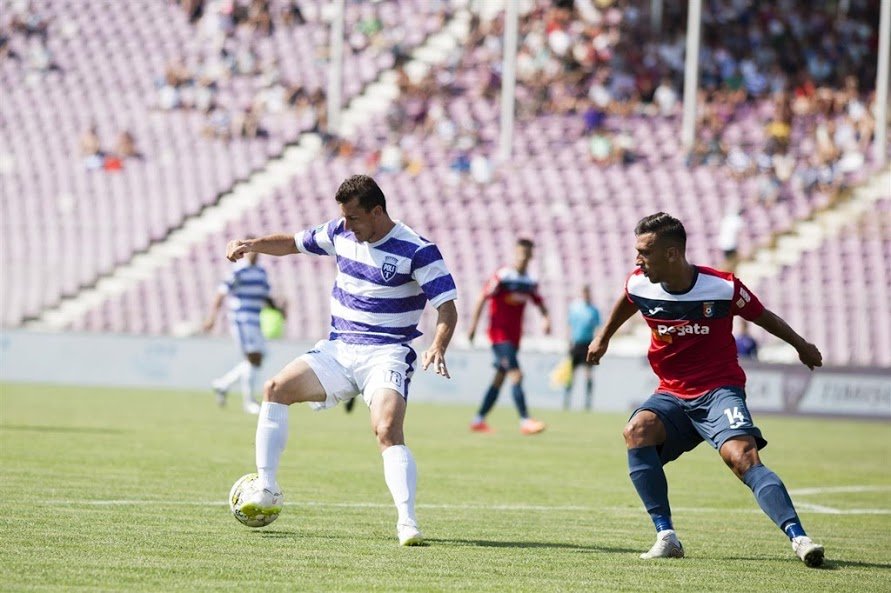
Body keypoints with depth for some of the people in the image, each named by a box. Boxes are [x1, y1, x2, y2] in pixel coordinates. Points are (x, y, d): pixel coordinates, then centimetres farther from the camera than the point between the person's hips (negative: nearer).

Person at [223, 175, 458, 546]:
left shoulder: (417, 251, -14)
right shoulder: (340, 233, 4)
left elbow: (447, 309, -17)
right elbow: (293, 243, 20)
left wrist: (438, 347, -36)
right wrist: (252, 245, 2)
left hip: (386, 357, -6)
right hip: (338, 349, 7)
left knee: (388, 432, -27)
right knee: (274, 390, -5)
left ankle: (407, 522, -30)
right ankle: (266, 491, -1)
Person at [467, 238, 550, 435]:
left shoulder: (530, 283, 8)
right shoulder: (502, 276, -12)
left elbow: (539, 301, 21)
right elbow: (482, 298, -11)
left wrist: (545, 317, 0)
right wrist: (473, 325, -14)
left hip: (514, 336, 7)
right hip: (499, 334, -7)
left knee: (500, 379, 11)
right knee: (516, 375, -17)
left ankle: (479, 420, 21)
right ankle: (525, 421, -20)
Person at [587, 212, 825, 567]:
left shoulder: (723, 288, -15)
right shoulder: (639, 285, -5)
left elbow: (762, 317, 5)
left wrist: (801, 345, 19)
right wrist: (603, 338, 36)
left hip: (719, 389, -4)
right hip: (672, 394, 4)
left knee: (742, 456, -28)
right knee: (636, 431, -26)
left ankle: (798, 538, -32)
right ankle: (666, 536, -24)